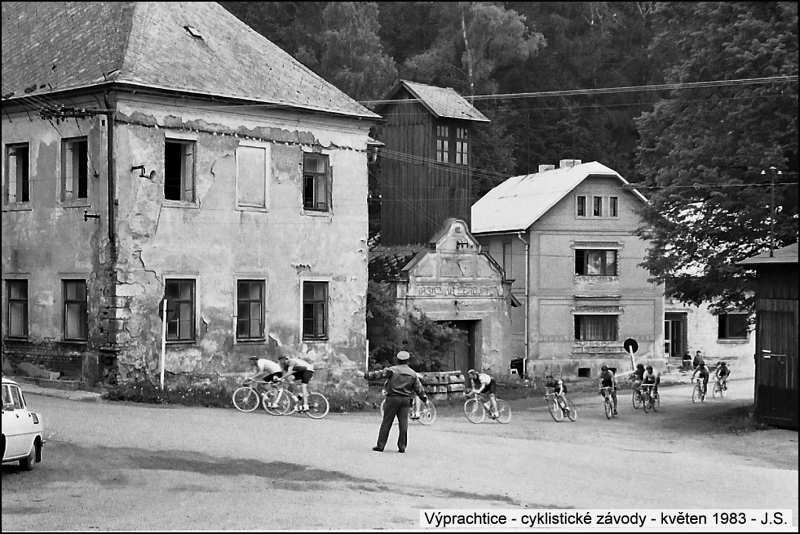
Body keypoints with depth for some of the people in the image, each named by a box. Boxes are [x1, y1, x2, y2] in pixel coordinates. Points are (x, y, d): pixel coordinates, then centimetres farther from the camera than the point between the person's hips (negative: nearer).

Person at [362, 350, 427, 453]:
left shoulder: (392, 370, -2)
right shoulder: (413, 374, 9)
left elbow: (378, 374, -6)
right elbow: (419, 388, 13)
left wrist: (365, 375, -1)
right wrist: (425, 399, 23)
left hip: (393, 398, -3)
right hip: (406, 400, 3)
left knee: (386, 422, 1)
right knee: (403, 423, 4)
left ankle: (380, 445, 2)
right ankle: (402, 446, 4)